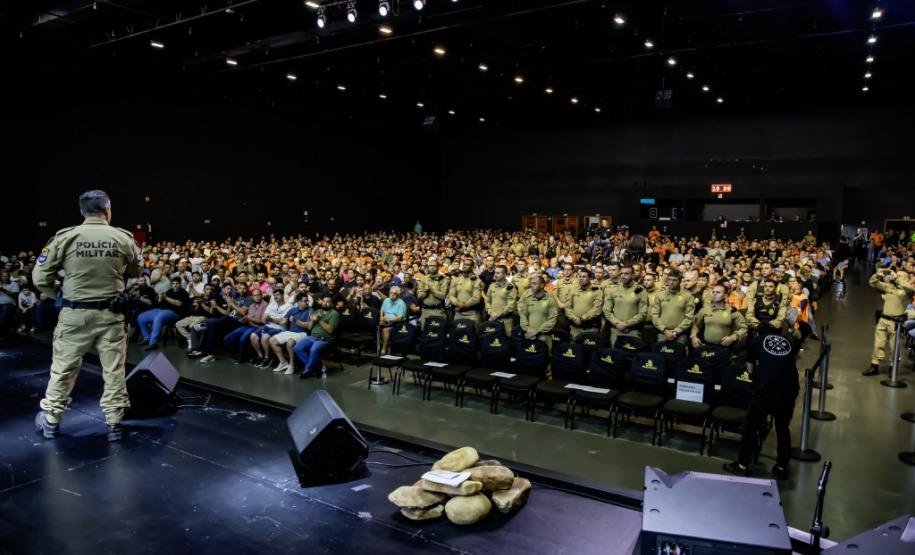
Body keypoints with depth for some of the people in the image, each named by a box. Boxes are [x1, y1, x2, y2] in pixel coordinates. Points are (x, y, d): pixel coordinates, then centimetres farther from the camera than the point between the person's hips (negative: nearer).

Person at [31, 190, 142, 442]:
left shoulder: (64, 237, -8)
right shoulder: (124, 238, -5)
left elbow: (40, 278, -4)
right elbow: (136, 273, 11)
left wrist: (60, 293, 13)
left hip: (74, 313, 0)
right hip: (111, 313, 0)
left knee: (63, 368, 15)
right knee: (114, 369, 9)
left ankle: (51, 420, 30)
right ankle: (114, 423, 16)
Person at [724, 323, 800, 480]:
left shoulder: (755, 341, 16)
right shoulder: (789, 342, 20)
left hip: (767, 389, -3)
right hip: (790, 389, 3)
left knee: (750, 426, 13)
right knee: (783, 428, 22)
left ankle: (742, 466, 20)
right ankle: (782, 468, 30)